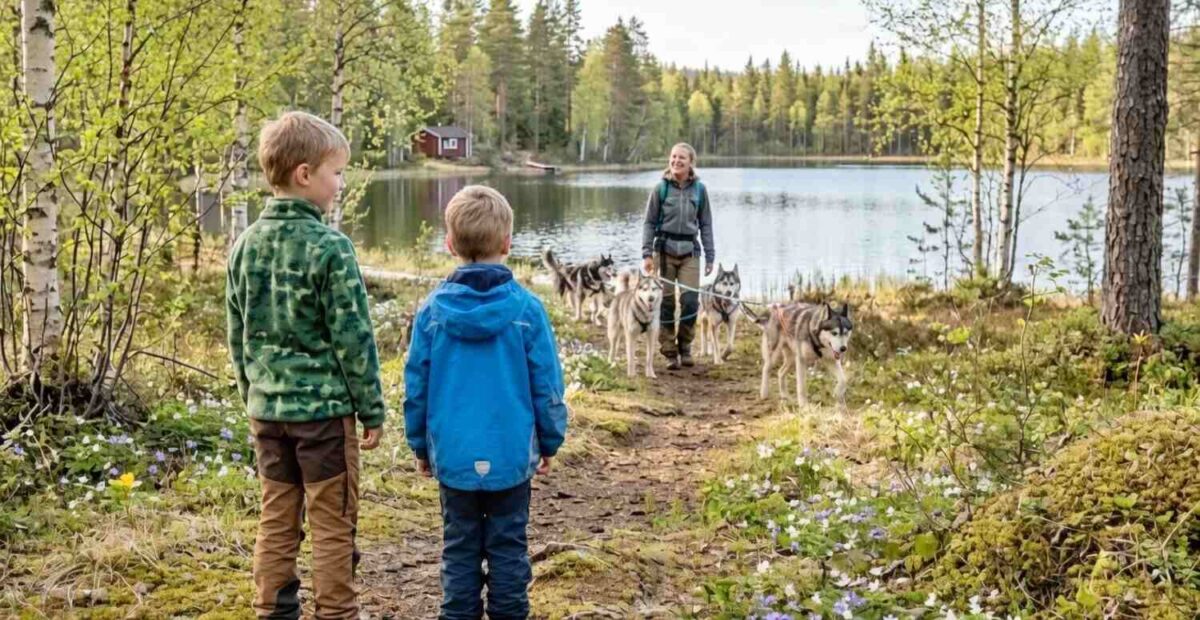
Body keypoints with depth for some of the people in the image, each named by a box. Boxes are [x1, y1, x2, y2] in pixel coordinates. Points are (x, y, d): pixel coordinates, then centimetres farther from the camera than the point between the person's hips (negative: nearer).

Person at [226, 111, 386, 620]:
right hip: (323, 406, -6)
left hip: (267, 407, 6)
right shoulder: (329, 247, -15)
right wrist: (372, 408, -4)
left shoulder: (246, 244, 5)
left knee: (277, 521, 14)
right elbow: (353, 336, -13)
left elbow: (238, 335, 11)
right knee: (333, 526, 4)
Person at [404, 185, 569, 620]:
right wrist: (550, 442, 9)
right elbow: (546, 385, -4)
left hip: (453, 454, 1)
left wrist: (420, 445, 13)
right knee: (508, 548, 10)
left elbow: (416, 385, 1)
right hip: (511, 454, -1)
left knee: (459, 549, 12)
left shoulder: (432, 309, -5)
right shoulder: (526, 308, -9)